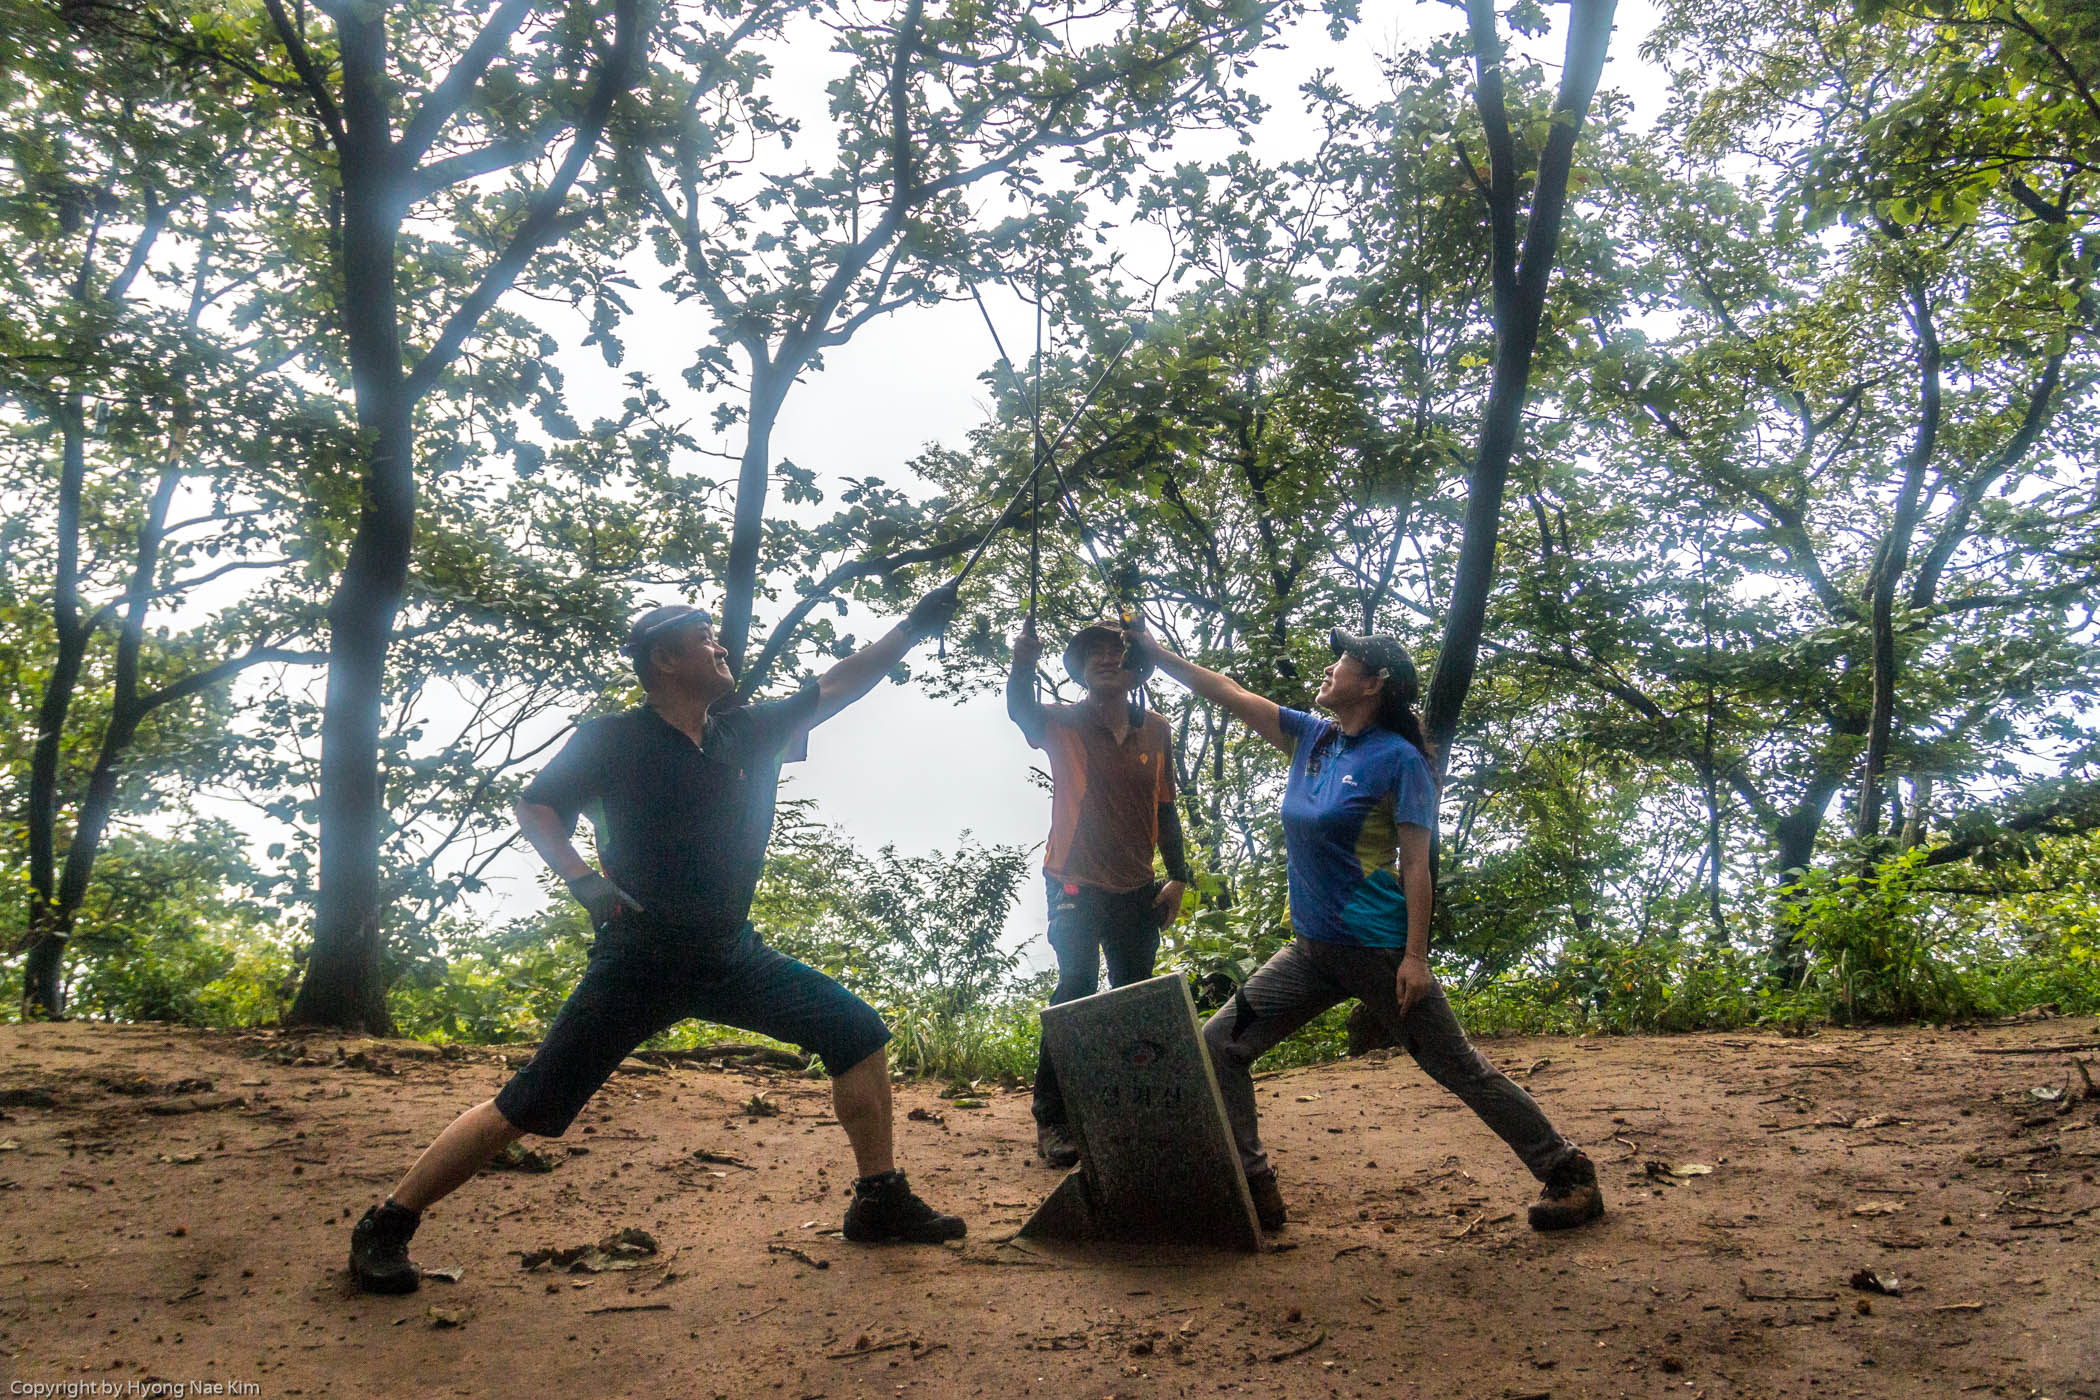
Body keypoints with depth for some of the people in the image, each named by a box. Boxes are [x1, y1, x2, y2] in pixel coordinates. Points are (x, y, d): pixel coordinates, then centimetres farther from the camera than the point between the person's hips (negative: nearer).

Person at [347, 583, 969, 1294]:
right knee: (529, 1107, -8)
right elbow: (535, 807, -1)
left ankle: (880, 1201, 11)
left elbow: (838, 686, 12)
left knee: (856, 1030, 0)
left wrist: (915, 625, 10)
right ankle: (385, 1226, 9)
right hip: (639, 961, -5)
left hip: (731, 955, 5)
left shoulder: (750, 731, 7)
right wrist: (585, 880, -18)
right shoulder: (613, 739, -6)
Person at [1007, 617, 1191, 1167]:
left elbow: (1164, 809, 12)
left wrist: (1178, 877, 7)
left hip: (1137, 891, 4)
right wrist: (1022, 664, -46)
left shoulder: (1155, 732, 7)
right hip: (1076, 886, -4)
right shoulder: (1064, 724, -4)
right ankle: (1052, 1119, -5)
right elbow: (1022, 712, -26)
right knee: (1076, 989, -11)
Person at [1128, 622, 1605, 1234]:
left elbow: (1416, 866, -13)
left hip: (1379, 950, -7)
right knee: (1219, 1044, 0)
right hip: (1311, 950, 7)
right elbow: (1230, 694, 13)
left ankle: (1569, 1176, 21)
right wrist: (1158, 654, 13)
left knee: (1460, 1069, 3)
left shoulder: (1398, 759, -10)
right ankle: (1254, 1187, 8)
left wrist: (1416, 956, -18)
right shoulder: (1311, 737, 8)